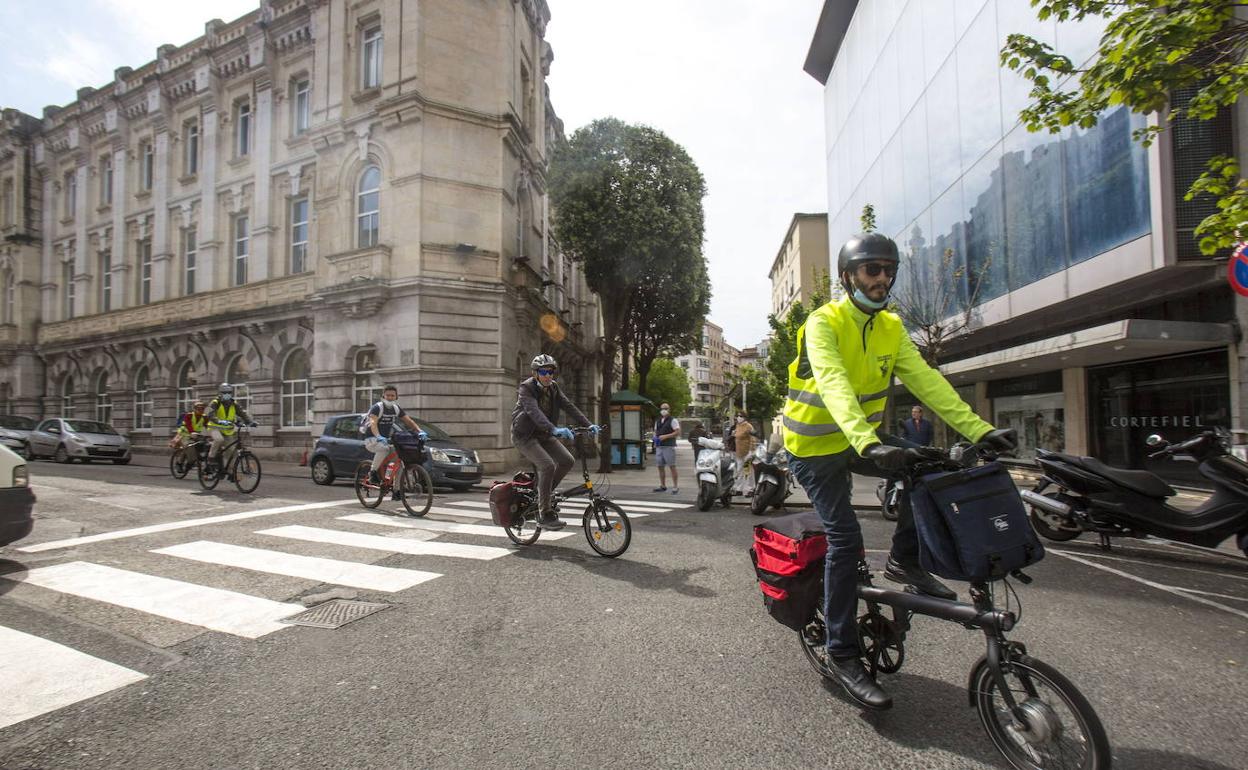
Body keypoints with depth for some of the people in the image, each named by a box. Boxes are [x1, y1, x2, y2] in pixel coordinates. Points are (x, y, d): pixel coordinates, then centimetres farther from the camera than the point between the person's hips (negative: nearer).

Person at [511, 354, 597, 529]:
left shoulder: (553, 387, 1)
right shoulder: (526, 388, -19)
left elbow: (568, 406, -8)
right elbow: (534, 412, -35)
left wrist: (588, 424, -21)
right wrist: (554, 430, -50)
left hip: (543, 434, 7)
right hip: (524, 435, -7)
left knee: (567, 460, -10)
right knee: (547, 465, -24)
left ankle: (544, 493, 12)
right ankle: (545, 515, -14)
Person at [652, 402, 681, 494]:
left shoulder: (673, 420, -3)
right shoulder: (657, 421, 18)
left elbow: (678, 432, -11)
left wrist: (665, 436, -18)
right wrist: (655, 438, 5)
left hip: (669, 447, -7)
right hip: (659, 447, 7)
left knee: (672, 466, -7)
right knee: (660, 467, 9)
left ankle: (676, 486, -4)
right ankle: (662, 486, 19)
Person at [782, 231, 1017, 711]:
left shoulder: (891, 328, 2)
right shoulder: (823, 323, -18)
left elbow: (926, 380, -7)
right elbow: (833, 384, -35)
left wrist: (978, 429, -20)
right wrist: (867, 444, -48)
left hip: (864, 440, 6)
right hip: (816, 448, -6)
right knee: (845, 537, -11)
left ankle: (905, 560, 9)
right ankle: (842, 652, 4)